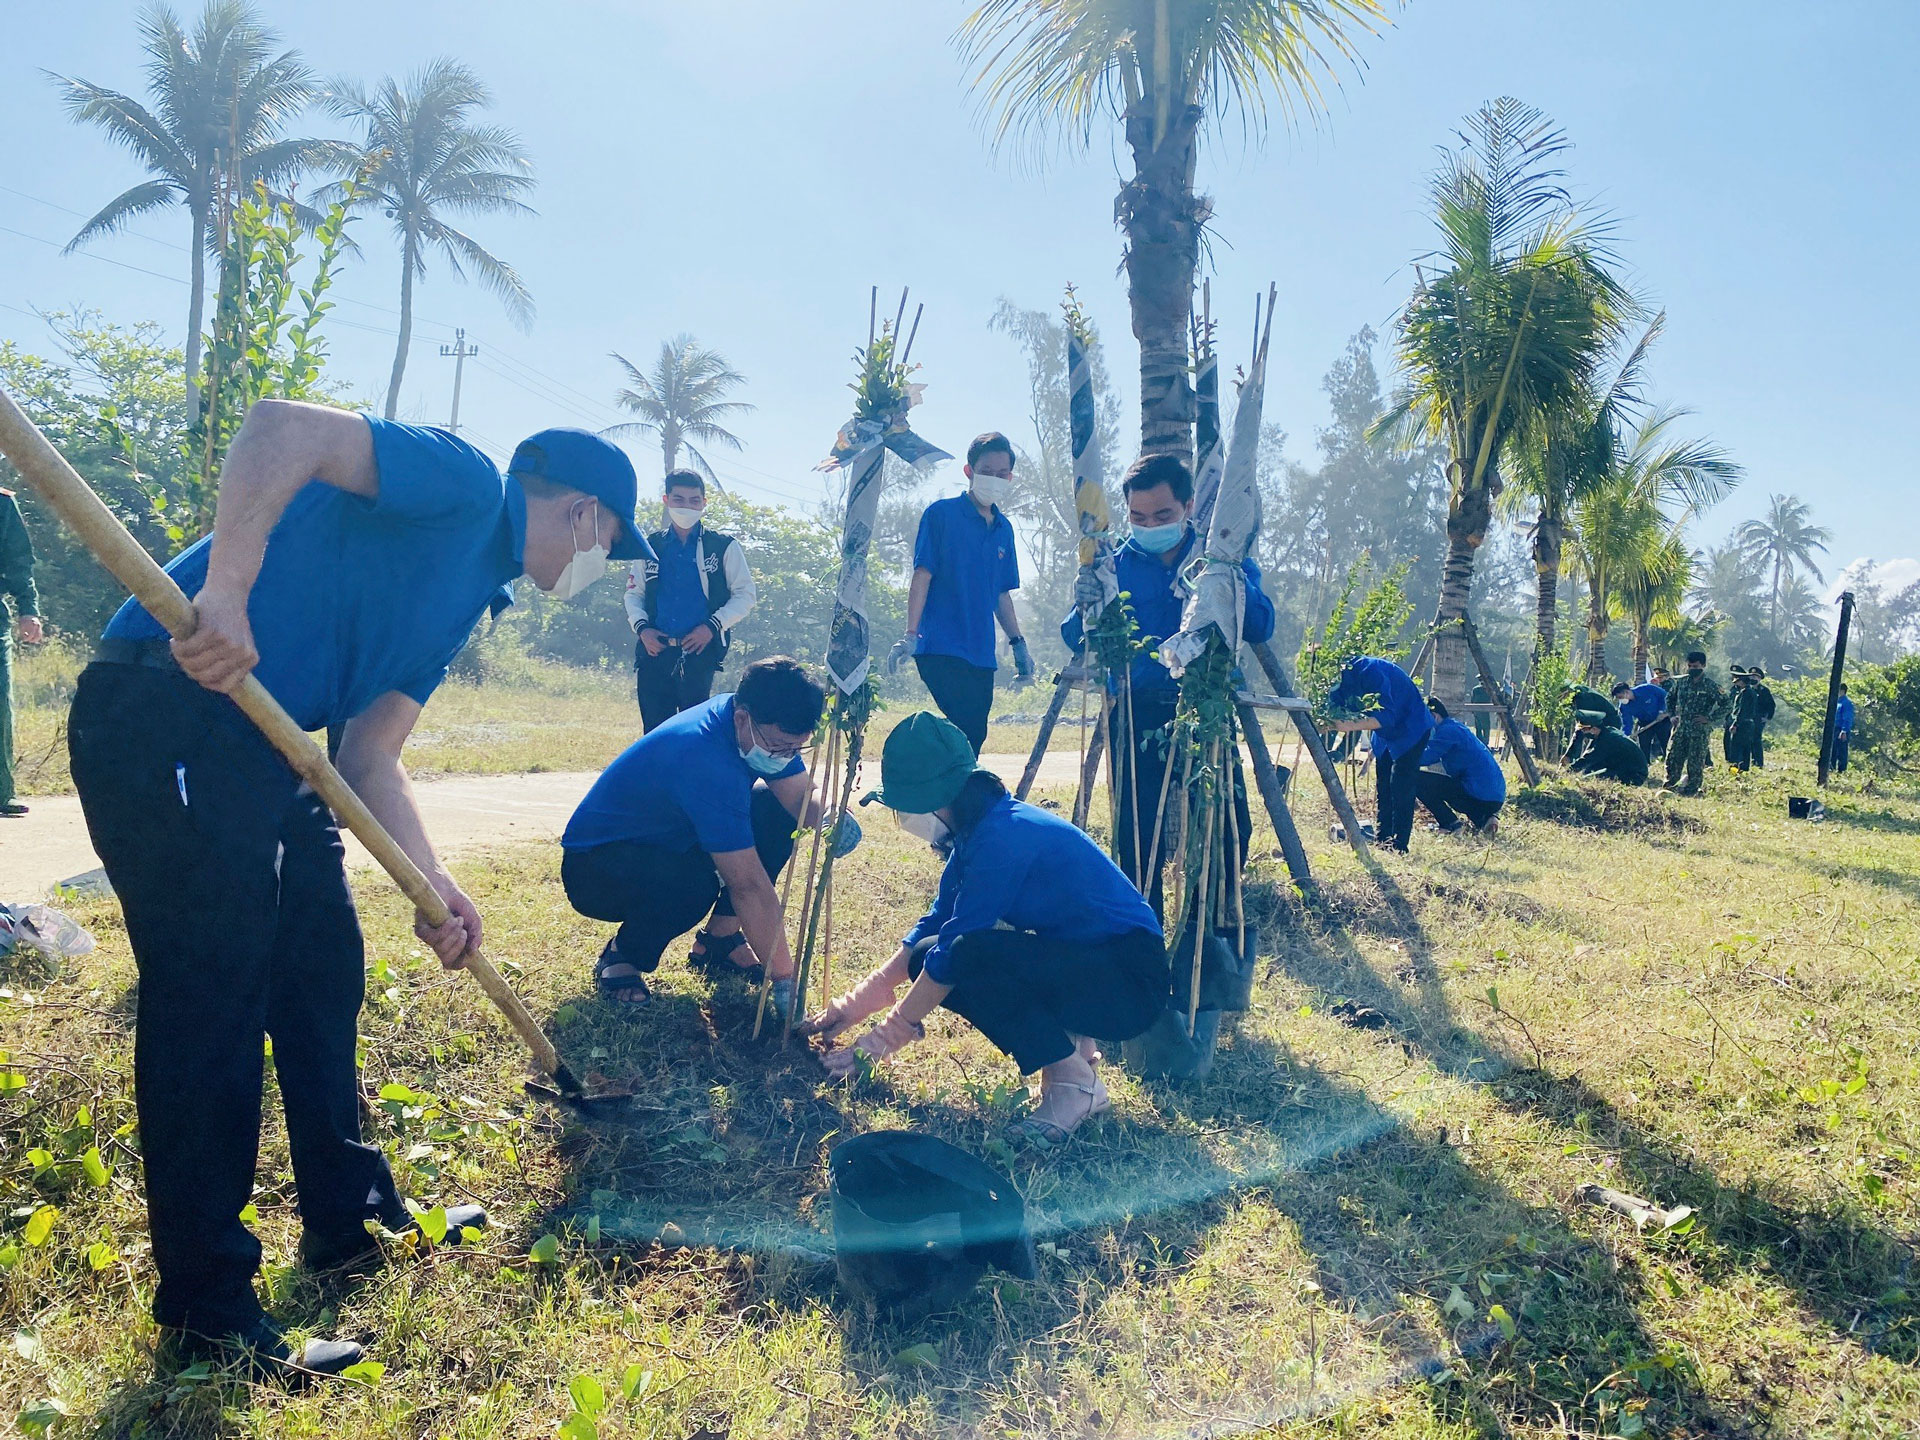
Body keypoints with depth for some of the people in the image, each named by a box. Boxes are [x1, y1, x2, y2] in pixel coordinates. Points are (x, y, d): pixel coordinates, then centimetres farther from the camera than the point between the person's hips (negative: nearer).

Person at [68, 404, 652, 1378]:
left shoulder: (472, 585, 20)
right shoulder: (466, 483, -7)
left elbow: (369, 755, 16)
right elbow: (284, 426, -22)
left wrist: (435, 886, 8)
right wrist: (225, 594, -33)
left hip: (256, 742, 11)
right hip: (163, 721, -11)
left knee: (322, 966, 17)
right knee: (211, 1004, -5)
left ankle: (351, 1216, 33)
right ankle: (207, 1312, 9)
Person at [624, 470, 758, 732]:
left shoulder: (724, 547, 5)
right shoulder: (651, 547, 14)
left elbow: (746, 595, 3)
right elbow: (633, 594, 18)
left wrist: (712, 626, -9)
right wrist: (642, 627, 0)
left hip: (699, 653, -3)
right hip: (654, 652, 3)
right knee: (654, 731, 4)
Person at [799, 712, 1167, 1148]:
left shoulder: (1003, 837, -24)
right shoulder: (978, 830, 5)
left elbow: (955, 953, -21)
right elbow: (934, 925, 15)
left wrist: (877, 1043, -11)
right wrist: (854, 1005, 14)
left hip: (1131, 981, -9)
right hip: (1076, 964, 9)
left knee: (971, 955, -30)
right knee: (926, 957, -1)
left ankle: (1074, 1083, -13)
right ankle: (1067, 1041, 7)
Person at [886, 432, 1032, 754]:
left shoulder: (1003, 529, 15)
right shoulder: (942, 514, -2)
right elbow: (922, 575, -7)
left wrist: (1018, 643, 18)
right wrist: (910, 635, -14)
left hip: (981, 654, 7)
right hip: (942, 649, -6)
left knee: (973, 738, 6)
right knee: (966, 730, -17)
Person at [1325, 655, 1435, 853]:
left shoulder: (1369, 672, -32)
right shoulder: (1339, 680, -6)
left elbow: (1386, 716, -35)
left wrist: (1350, 725, -46)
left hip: (1410, 729, -9)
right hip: (1385, 734, 9)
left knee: (1401, 786, -12)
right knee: (1382, 787, 8)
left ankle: (1398, 846, -11)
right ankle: (1381, 840, 12)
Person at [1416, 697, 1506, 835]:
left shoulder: (1447, 730, -8)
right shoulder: (1457, 728, 22)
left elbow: (1425, 758, -14)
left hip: (1480, 796, -9)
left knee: (1417, 778, -9)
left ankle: (1452, 824, -6)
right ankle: (1485, 818, 16)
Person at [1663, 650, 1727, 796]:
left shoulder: (1709, 685, -8)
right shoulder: (1681, 681, 7)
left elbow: (1725, 704, -8)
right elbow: (1670, 697, 22)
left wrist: (1709, 718, -13)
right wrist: (1671, 715, 10)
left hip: (1699, 730, -5)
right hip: (1680, 728, 5)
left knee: (1695, 763, 0)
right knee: (1672, 758, 4)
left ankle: (1692, 790, 7)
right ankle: (1669, 786, 13)